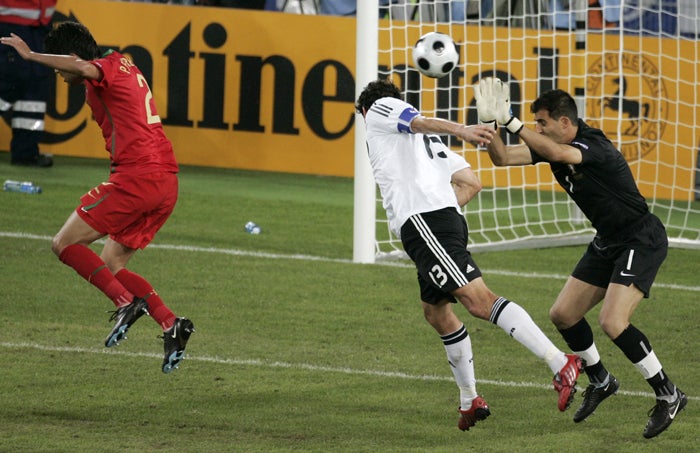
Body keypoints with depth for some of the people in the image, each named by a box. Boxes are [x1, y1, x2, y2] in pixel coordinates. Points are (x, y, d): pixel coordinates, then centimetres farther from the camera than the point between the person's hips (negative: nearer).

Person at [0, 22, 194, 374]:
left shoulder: (108, 68, -5)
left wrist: (31, 55, -27)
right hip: (167, 183, 10)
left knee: (65, 244, -3)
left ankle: (127, 303, -16)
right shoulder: (125, 67, 22)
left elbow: (84, 68, -29)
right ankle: (171, 325, 1)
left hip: (136, 176, -10)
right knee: (109, 267, 15)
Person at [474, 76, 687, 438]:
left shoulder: (593, 145, -25)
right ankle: (600, 381, 33)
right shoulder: (551, 146, 1)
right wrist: (489, 123, -18)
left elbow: (559, 154, -46)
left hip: (641, 240, -10)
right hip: (608, 242, 10)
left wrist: (510, 121, -44)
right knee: (563, 314, 10)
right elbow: (502, 158, 0)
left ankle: (668, 395, -8)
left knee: (613, 323, -22)